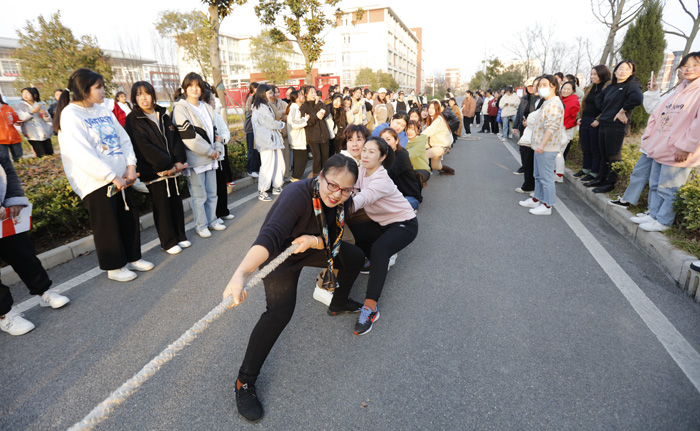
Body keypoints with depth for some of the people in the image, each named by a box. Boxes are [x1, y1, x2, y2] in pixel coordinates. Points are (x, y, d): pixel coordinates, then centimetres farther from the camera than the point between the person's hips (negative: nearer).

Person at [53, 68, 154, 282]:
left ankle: (133, 258, 29)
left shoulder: (104, 111, 10)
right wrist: (112, 176, -21)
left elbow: (124, 139, 8)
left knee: (129, 219, 13)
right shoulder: (70, 116, -12)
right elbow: (82, 154, -20)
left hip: (119, 178, 7)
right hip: (96, 182, -7)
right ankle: (114, 267, 20)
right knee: (107, 226, 4)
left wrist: (130, 166, -6)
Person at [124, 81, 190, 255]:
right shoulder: (133, 120, -6)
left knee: (176, 202, 10)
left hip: (172, 168, 5)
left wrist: (179, 161, -7)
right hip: (154, 171, -5)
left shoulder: (163, 114, 11)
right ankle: (169, 242, 14)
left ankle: (180, 236, 24)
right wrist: (168, 164, -16)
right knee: (161, 207, 2)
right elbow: (144, 148, -14)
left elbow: (176, 138, 6)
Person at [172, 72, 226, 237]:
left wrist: (218, 149, 0)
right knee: (199, 195, 1)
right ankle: (201, 226, 13)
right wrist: (210, 151, -12)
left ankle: (212, 220, 27)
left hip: (211, 157, 6)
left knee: (212, 193, 13)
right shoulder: (180, 108, -7)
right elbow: (188, 135, -15)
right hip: (195, 158, -6)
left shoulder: (206, 107, 15)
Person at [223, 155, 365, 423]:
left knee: (355, 257, 15)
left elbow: (333, 240, -10)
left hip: (313, 248, 7)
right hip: (280, 254, -7)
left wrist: (314, 240, -34)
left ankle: (338, 304, 42)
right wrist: (241, 273, -68)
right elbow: (270, 236, -51)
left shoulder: (342, 200, -16)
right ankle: (244, 382, -8)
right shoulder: (297, 195, -38)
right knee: (280, 311, -25)